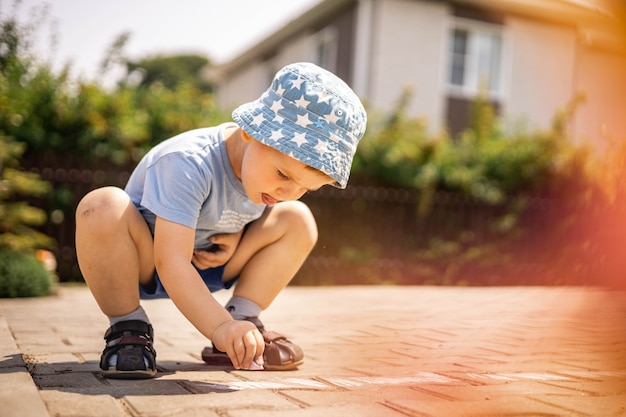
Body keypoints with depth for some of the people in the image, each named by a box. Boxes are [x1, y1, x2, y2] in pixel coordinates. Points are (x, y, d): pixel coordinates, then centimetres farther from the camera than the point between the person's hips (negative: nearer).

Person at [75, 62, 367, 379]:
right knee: (103, 207, -37)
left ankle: (243, 320, -9)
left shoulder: (284, 161, -13)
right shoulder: (188, 163, -35)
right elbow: (171, 262, -40)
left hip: (207, 267, 6)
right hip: (145, 264, -5)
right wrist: (220, 327, -50)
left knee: (297, 220, -8)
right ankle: (128, 329, -20)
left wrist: (239, 238, -15)